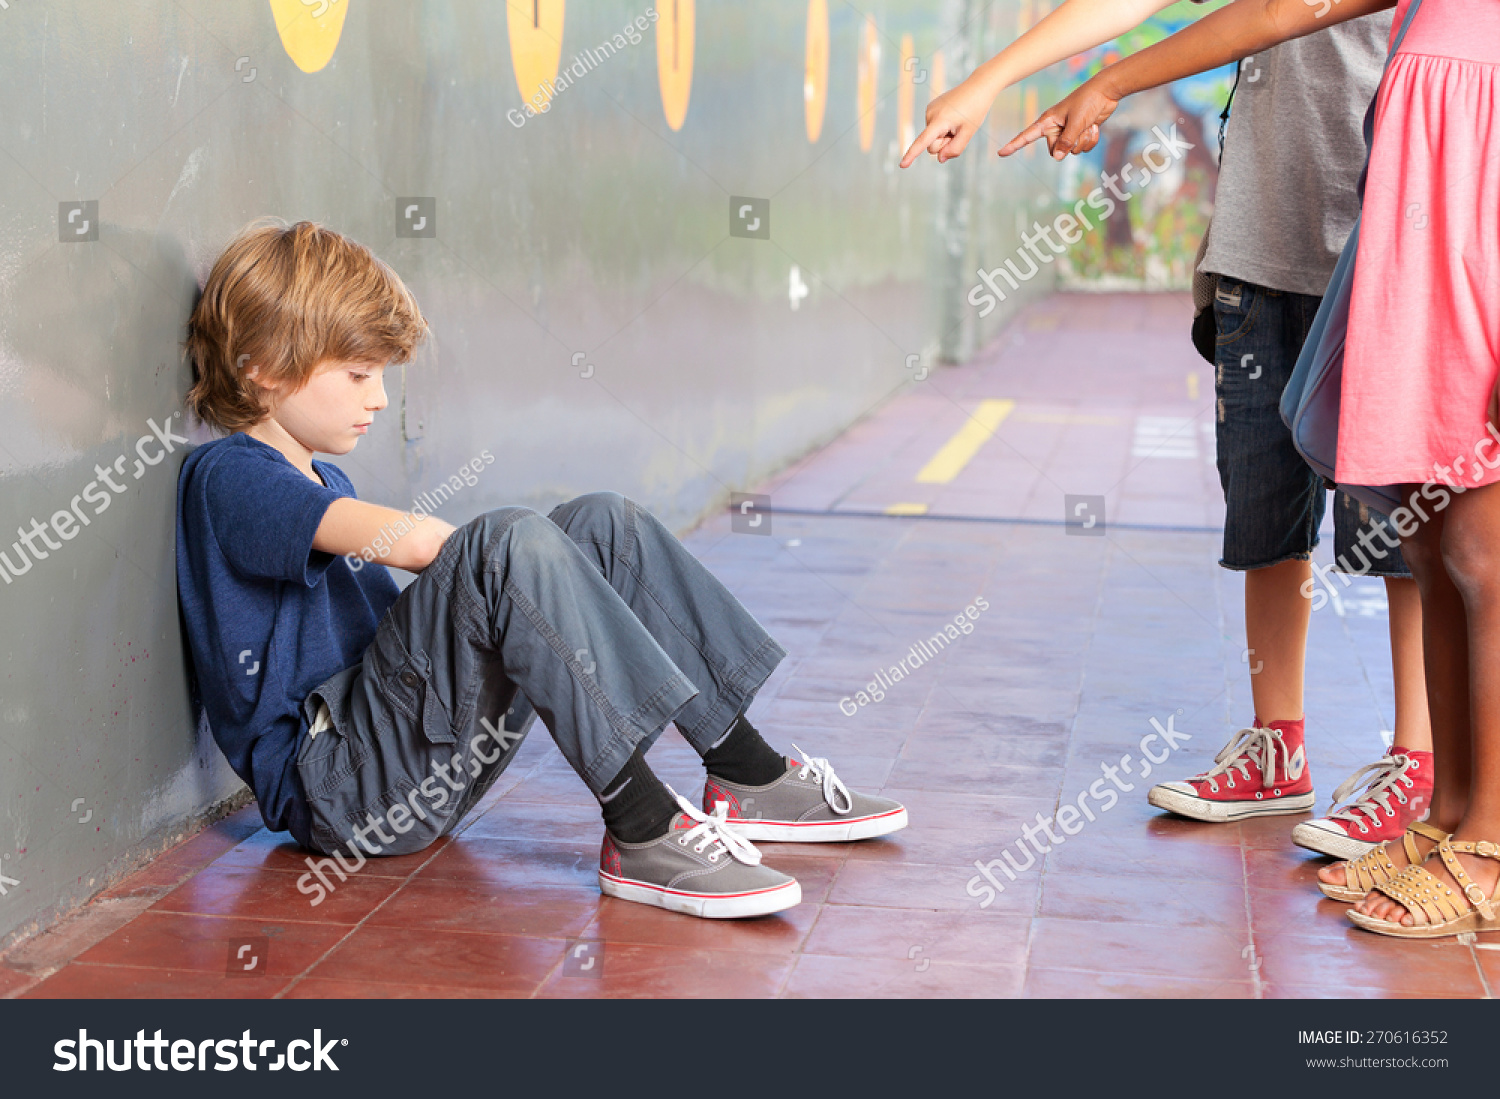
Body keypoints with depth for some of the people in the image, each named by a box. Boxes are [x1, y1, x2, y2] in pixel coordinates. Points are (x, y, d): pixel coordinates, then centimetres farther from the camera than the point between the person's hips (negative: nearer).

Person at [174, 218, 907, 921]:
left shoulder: (323, 484, 23)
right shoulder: (228, 477, -10)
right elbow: (409, 541, -26)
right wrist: (498, 557, -7)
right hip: (338, 787, -10)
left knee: (605, 524, 2)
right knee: (512, 542, -29)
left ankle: (749, 774, 0)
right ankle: (643, 830, -31)